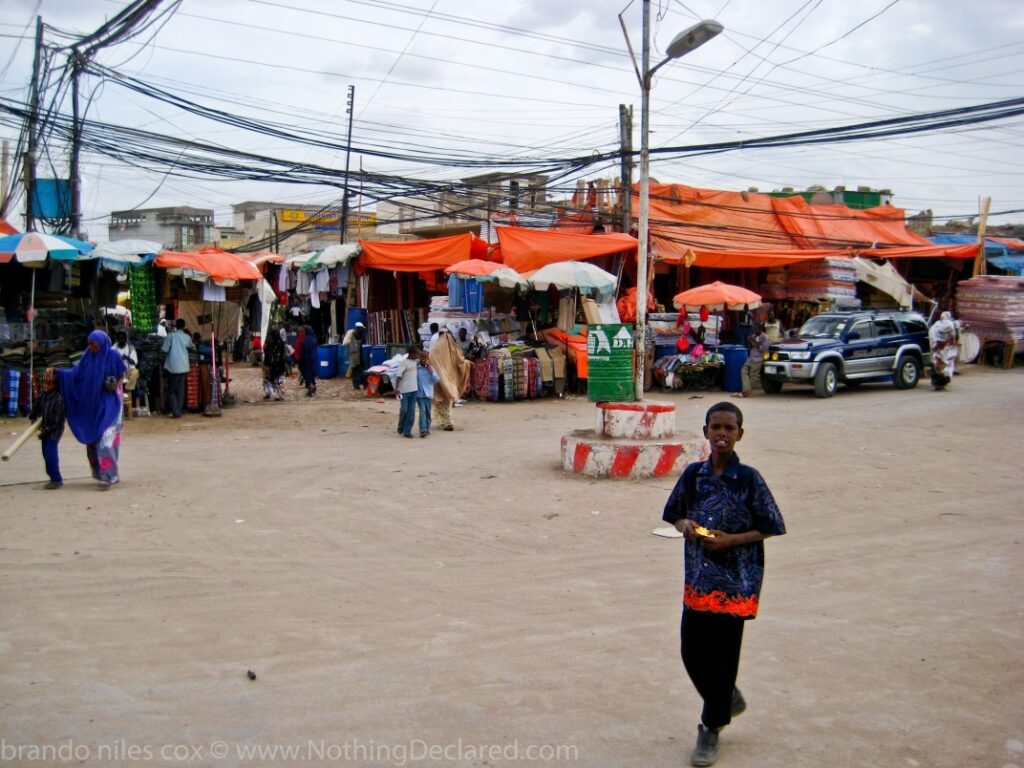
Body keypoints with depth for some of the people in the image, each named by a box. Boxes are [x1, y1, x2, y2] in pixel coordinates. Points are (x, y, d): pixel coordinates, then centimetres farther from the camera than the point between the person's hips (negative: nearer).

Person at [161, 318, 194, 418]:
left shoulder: (171, 335, -8)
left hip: (173, 367, -3)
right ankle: (179, 411, 9)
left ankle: (175, 412, -5)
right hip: (183, 367, 3)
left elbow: (164, 349, -10)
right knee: (181, 390, 10)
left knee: (171, 390, 4)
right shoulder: (186, 337, 5)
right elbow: (192, 347, 23)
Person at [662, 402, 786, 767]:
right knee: (692, 652, 8)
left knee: (723, 655, 4)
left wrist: (730, 540, -17)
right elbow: (673, 514, 13)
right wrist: (685, 525, -10)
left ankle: (711, 728, 21)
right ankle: (727, 699, 36)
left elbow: (771, 528, -5)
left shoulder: (749, 479, -9)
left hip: (736, 582, -4)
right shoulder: (693, 474, 1)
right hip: (697, 579, 4)